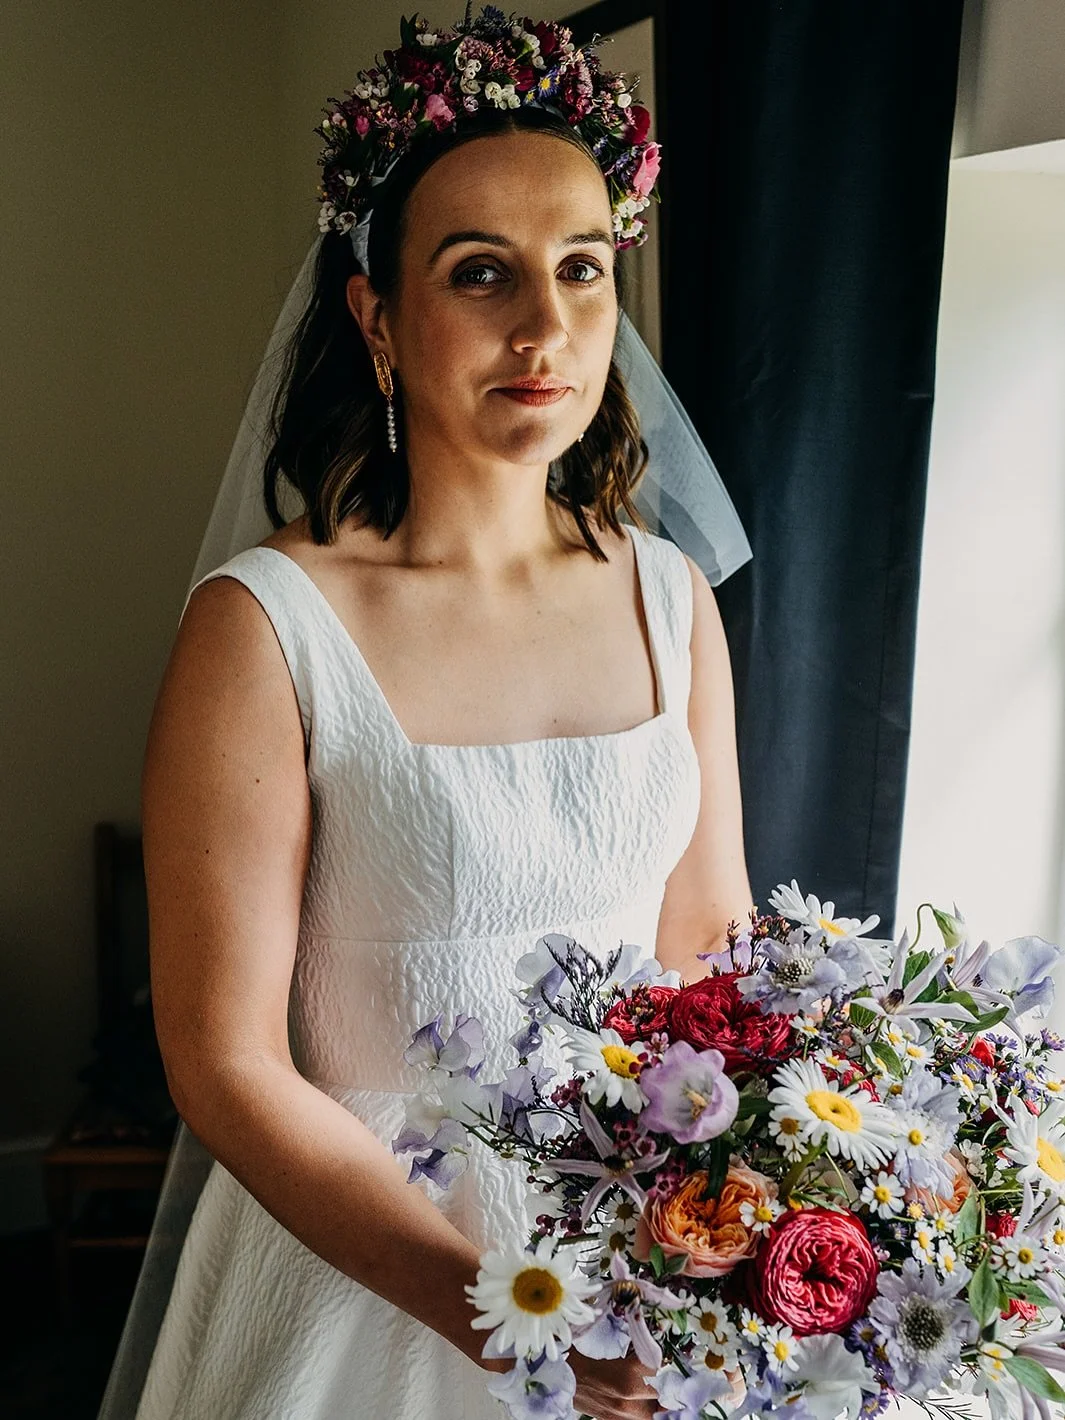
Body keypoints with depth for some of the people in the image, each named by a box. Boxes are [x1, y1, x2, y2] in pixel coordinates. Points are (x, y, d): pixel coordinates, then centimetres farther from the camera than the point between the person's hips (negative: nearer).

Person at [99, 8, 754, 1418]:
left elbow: (711, 943, 5)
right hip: (364, 1265, -4)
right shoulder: (266, 627, -17)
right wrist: (486, 1304, -22)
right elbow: (227, 1062, -14)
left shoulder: (672, 600, -3)